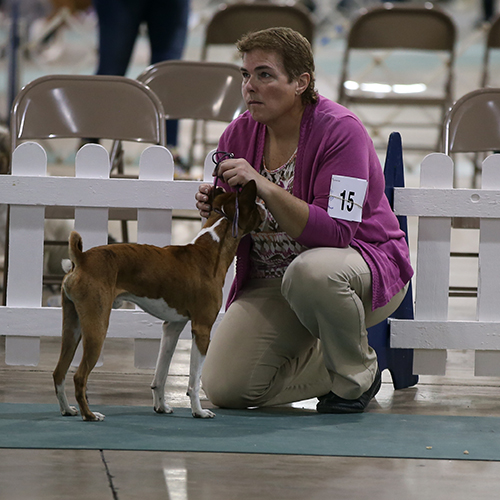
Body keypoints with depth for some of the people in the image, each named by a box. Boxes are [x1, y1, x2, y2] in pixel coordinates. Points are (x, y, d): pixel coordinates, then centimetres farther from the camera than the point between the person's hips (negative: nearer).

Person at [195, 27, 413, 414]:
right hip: (271, 280, 5)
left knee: (309, 271, -42)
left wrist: (265, 188, -36)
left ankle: (358, 375, -12)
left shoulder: (340, 131, -20)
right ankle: (328, 367, 16)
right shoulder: (238, 136, -3)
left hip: (365, 266, -5)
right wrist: (215, 210, -18)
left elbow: (336, 233, -30)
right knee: (225, 389, -12)